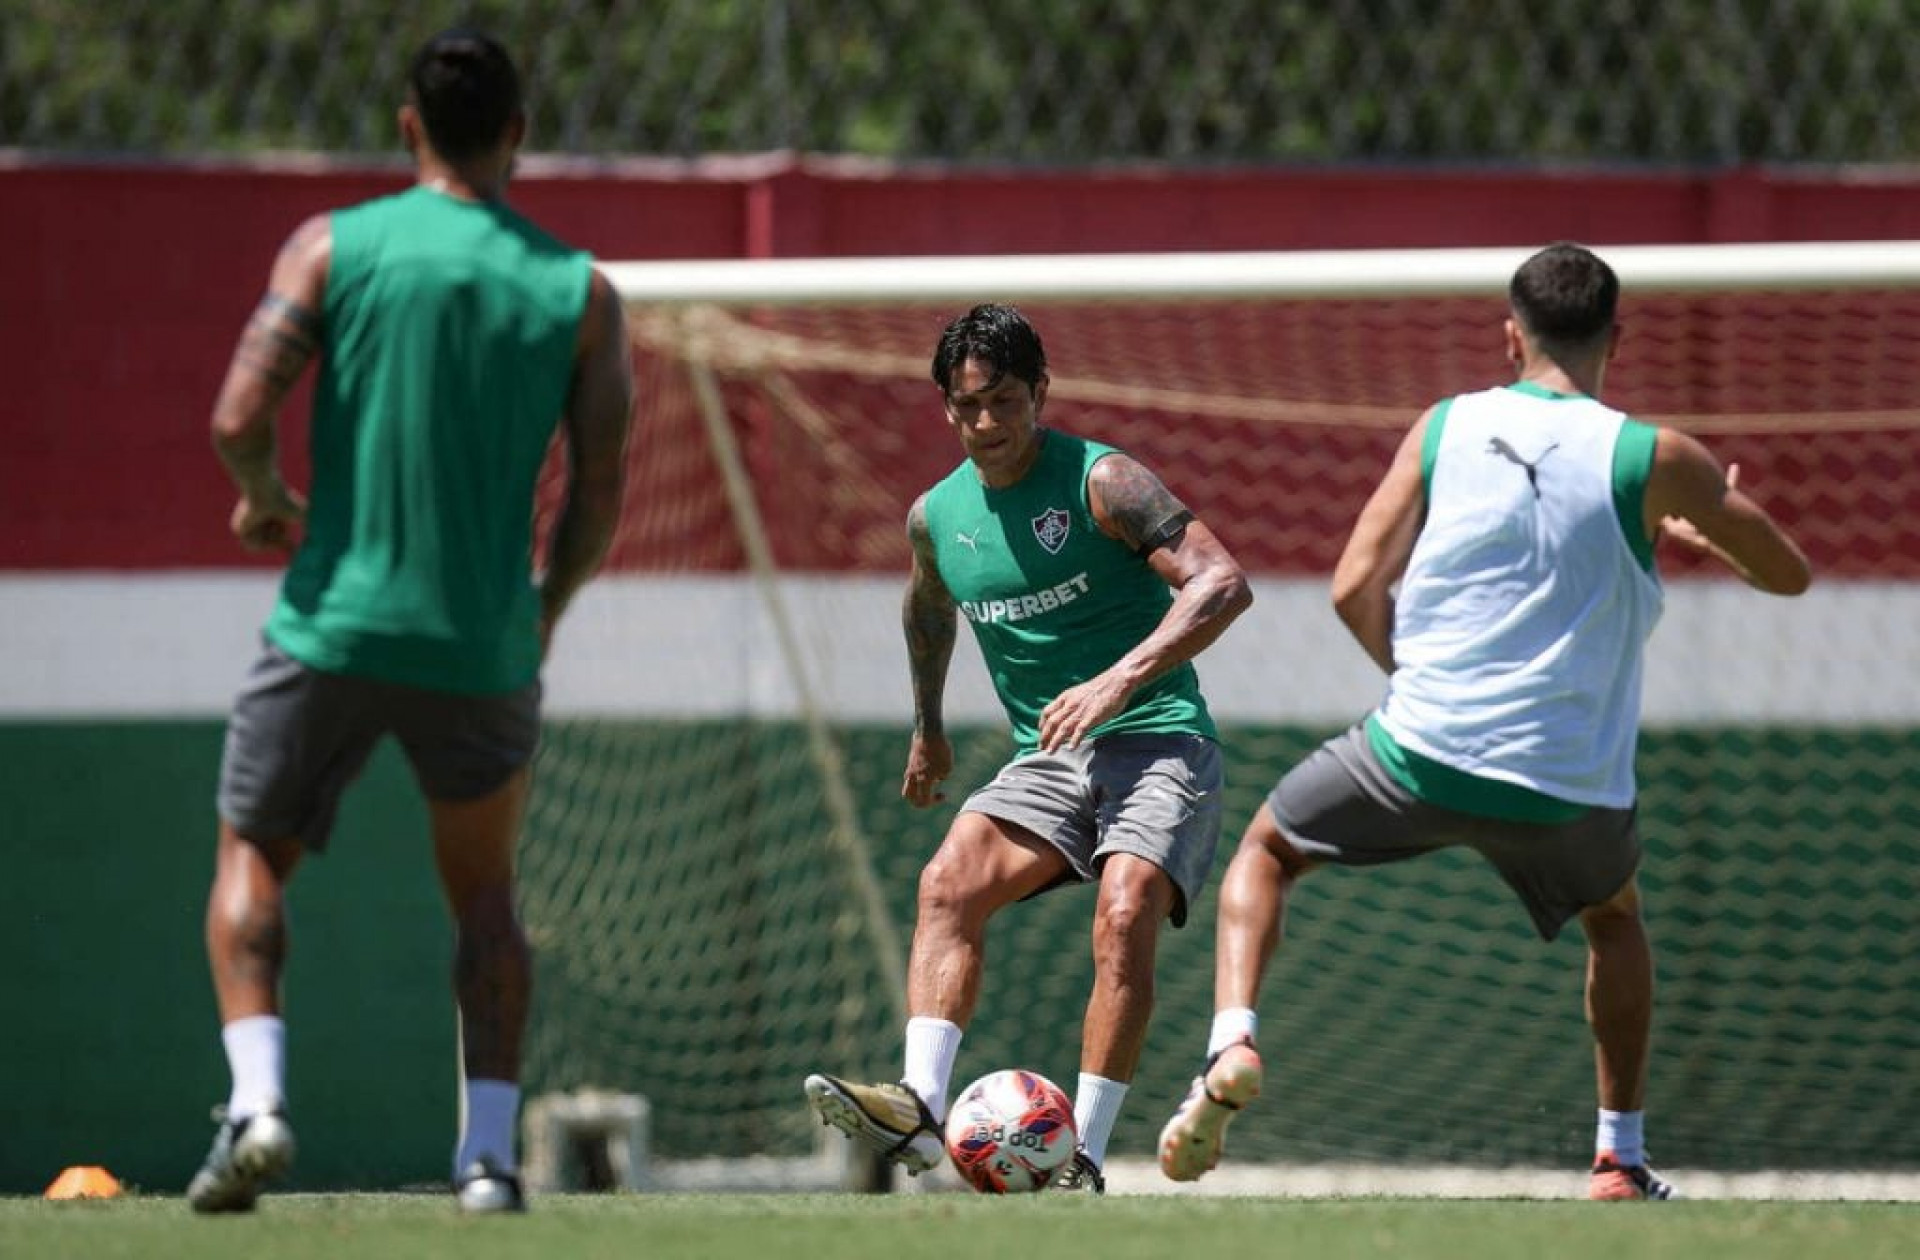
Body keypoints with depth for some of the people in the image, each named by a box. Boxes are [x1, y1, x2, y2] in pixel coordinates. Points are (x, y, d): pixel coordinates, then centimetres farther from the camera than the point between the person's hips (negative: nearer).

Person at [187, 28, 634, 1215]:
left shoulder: (333, 247, -3)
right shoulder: (581, 292, 1)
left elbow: (239, 418, -11)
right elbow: (600, 496, 1)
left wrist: (266, 499, 11)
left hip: (334, 627, -1)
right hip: (485, 647, 1)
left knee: (253, 861, 15)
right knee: (485, 894, 20)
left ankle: (258, 1097, -8)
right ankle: (490, 1151, 8)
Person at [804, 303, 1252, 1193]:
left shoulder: (1101, 483, -11)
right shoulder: (936, 516, 8)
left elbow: (1223, 583, -20)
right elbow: (929, 605, 33)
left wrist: (1118, 681, -28)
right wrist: (928, 728, 38)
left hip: (1157, 744, -5)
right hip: (1046, 760, 5)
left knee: (1124, 918, -27)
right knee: (948, 885, -20)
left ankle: (1084, 1161, -25)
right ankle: (920, 1106, -32)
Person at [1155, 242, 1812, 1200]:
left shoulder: (1444, 429, 0)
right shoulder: (1654, 459, -4)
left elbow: (1354, 589, -3)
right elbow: (1788, 574, 7)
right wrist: (1696, 532, 27)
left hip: (1418, 756, 0)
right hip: (1569, 787, 0)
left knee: (1265, 850, 24)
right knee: (1615, 918, 32)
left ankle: (1231, 1041, -1)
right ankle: (1621, 1159, 27)